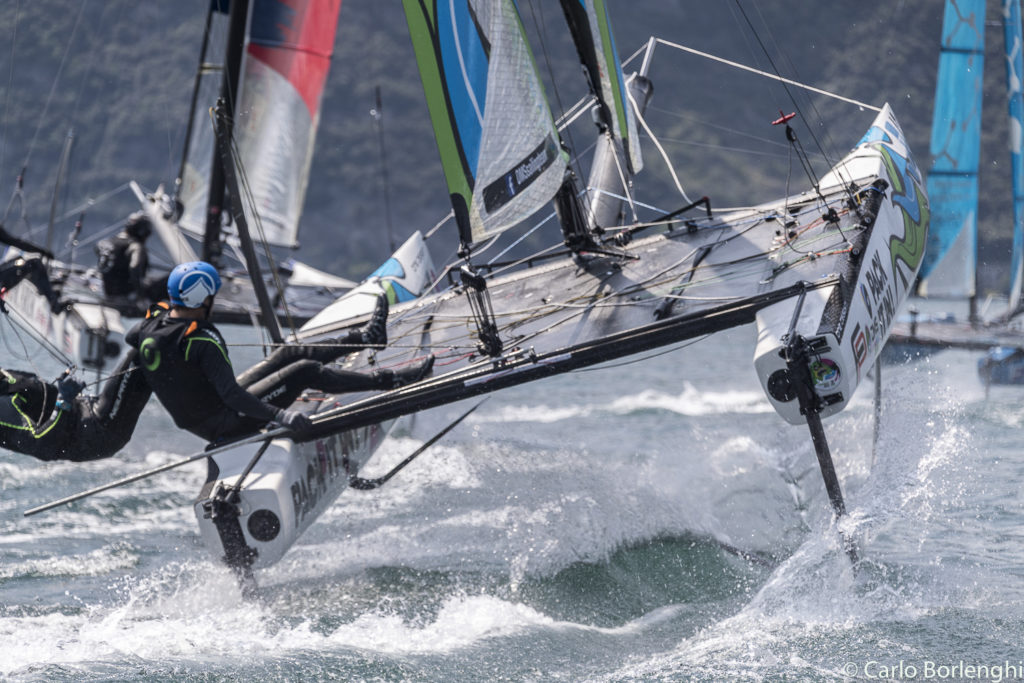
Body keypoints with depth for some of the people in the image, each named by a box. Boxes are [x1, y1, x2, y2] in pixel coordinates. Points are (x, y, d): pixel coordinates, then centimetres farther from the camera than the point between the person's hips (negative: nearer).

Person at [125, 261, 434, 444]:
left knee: (289, 354, 12)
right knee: (305, 371, -11)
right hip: (224, 425, -9)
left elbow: (129, 338, 21)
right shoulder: (203, 342, -30)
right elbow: (232, 396, -36)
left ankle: (366, 336, 24)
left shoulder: (154, 321, -4)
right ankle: (390, 380, -2)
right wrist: (281, 415, -39)